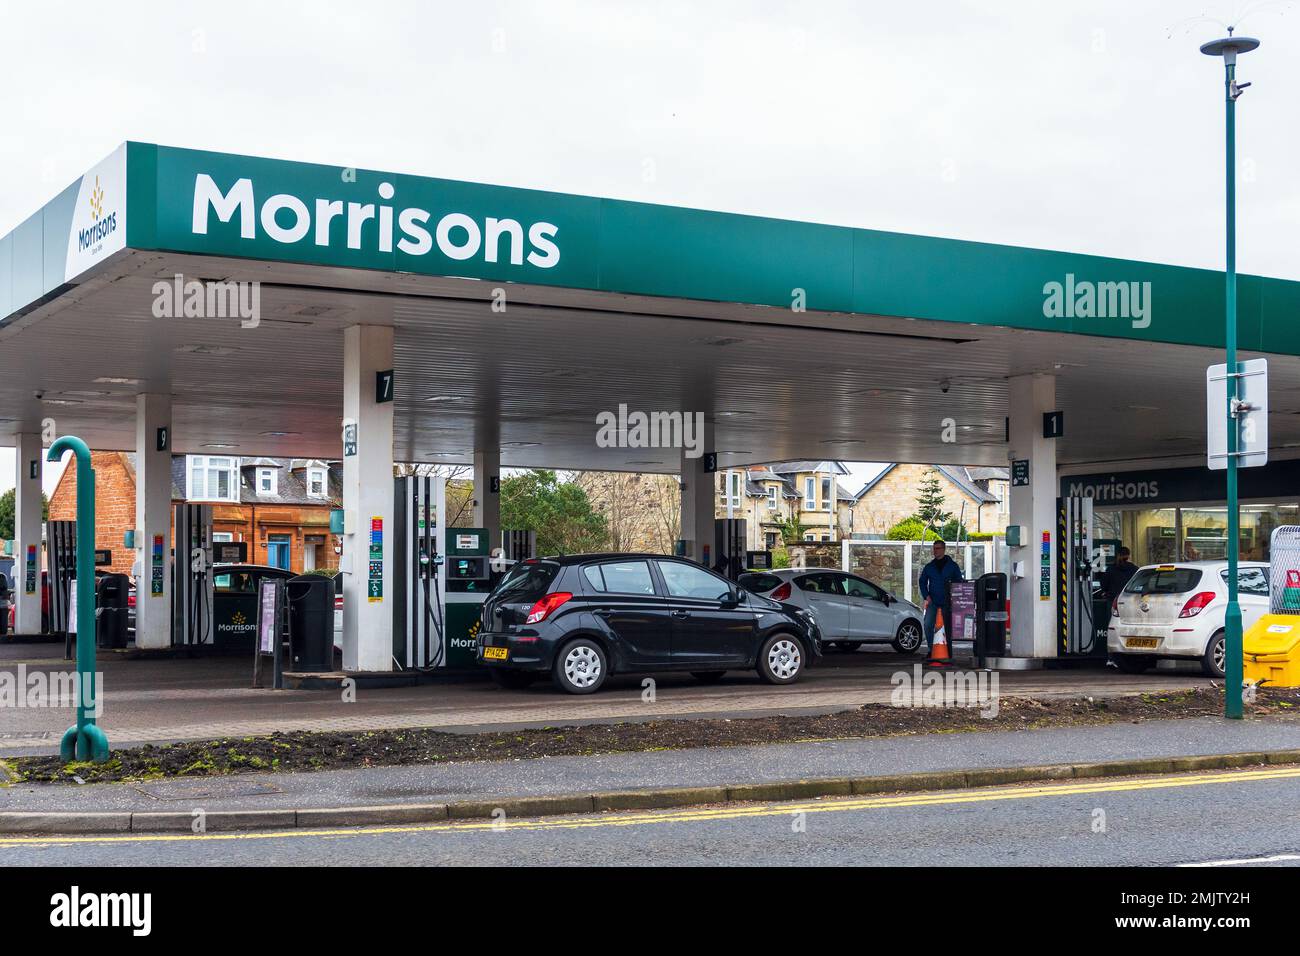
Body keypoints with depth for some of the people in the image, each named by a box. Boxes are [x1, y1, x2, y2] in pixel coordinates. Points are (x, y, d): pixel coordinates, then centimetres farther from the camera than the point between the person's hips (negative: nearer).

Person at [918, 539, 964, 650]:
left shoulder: (952, 566, 3)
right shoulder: (929, 567, 8)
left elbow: (959, 582, 7)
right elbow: (922, 582, 14)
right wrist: (926, 596, 0)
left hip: (947, 602, -1)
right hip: (933, 602, 1)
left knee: (948, 627, 5)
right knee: (928, 625, -15)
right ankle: (931, 649, -6)